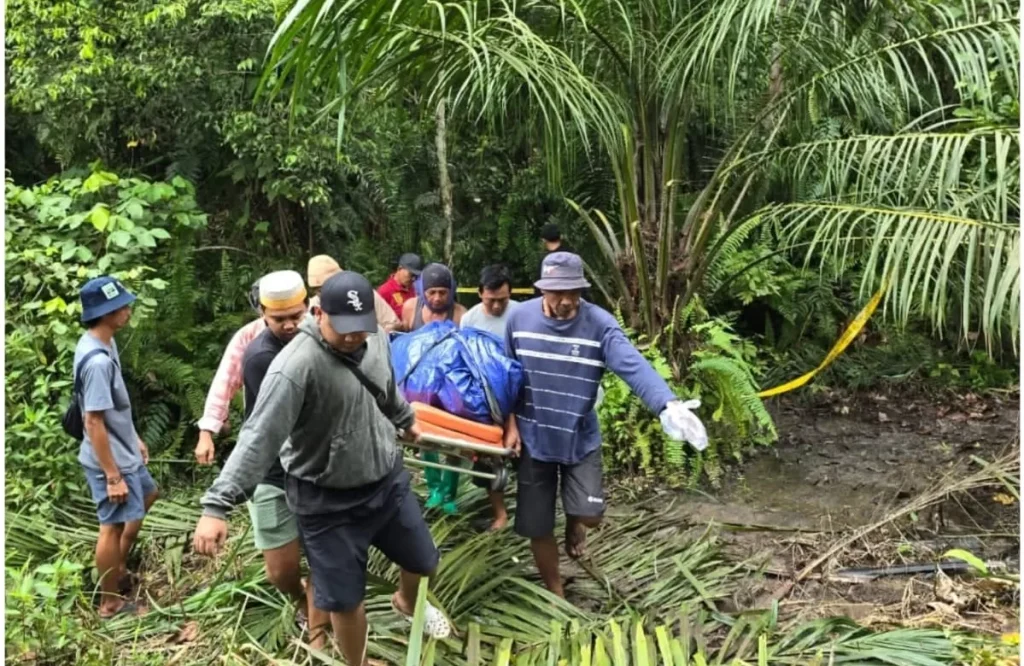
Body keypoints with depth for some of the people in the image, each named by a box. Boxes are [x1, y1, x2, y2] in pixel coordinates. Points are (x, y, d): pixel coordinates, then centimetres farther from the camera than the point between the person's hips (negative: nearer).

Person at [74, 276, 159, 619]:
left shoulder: (103, 343, 1)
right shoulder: (97, 361, -30)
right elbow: (94, 421, -28)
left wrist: (135, 438, 21)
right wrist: (112, 475, -23)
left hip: (123, 449, 10)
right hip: (110, 459, -10)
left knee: (147, 496, 27)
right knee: (114, 525, 5)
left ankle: (119, 567, 42)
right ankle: (111, 603, 22)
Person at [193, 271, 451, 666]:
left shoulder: (377, 339, -5)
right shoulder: (296, 366, -28)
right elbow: (258, 439, -32)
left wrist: (405, 419, 33)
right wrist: (217, 505, -37)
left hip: (389, 480, 7)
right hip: (328, 501, -6)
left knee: (422, 561, 23)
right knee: (344, 599, 6)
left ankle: (406, 603, 60)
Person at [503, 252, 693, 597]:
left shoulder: (600, 324, -16)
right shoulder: (519, 318, -9)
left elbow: (634, 367, -30)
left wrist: (668, 405, -47)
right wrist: (510, 424, -2)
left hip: (581, 439, -1)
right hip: (534, 439, 1)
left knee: (590, 515, -7)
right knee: (537, 528, 7)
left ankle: (574, 523, 33)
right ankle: (555, 592, 32)